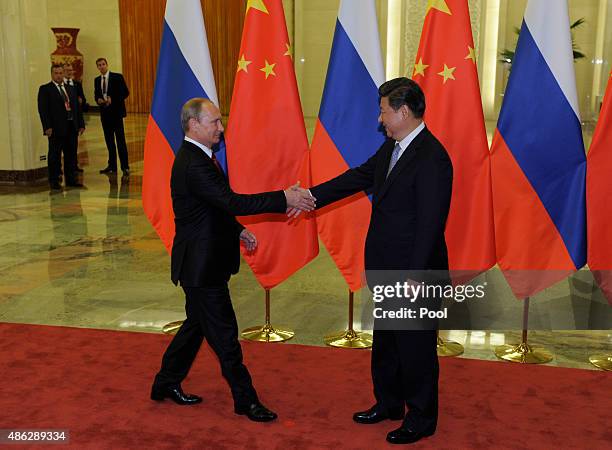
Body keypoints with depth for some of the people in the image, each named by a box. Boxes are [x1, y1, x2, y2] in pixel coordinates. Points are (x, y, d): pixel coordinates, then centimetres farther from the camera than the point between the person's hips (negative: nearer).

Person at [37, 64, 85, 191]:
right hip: (56, 128, -5)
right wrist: (47, 127, -16)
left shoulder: (71, 89, 17)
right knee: (55, 155, 1)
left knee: (70, 155, 10)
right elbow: (43, 109, -8)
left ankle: (71, 179, 18)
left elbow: (77, 108, 16)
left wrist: (81, 124, 8)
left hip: (71, 127, 5)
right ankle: (54, 181, 7)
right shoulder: (45, 89, -1)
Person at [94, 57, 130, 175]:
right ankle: (112, 166, 15)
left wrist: (113, 99, -16)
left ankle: (125, 167, -4)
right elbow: (96, 95, 19)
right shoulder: (97, 80, 13)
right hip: (104, 113, 5)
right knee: (109, 141, 8)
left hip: (116, 112, -5)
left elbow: (125, 92, -5)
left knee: (120, 140, -7)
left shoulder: (117, 77, -3)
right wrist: (98, 100, -4)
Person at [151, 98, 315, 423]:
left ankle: (166, 383, 35)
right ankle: (245, 399, 14)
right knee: (223, 334, 1)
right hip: (202, 264, -11)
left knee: (197, 323, 21)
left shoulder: (197, 157, 10)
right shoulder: (193, 165, -24)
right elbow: (232, 201, -32)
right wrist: (284, 199, -31)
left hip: (202, 259, 11)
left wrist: (238, 230, 12)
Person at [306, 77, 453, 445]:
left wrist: (414, 277, -23)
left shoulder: (432, 158, -22)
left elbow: (431, 224, -24)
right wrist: (312, 197, 10)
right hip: (387, 269, 9)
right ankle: (388, 403, 40)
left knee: (416, 346, 7)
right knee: (385, 340, 22)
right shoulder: (392, 147, 7)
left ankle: (421, 419, 25)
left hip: (414, 273, -9)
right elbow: (359, 177, 15)